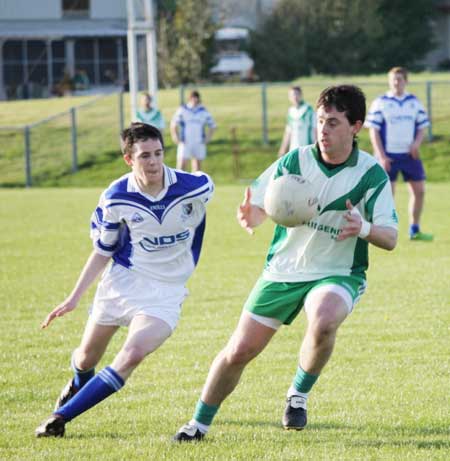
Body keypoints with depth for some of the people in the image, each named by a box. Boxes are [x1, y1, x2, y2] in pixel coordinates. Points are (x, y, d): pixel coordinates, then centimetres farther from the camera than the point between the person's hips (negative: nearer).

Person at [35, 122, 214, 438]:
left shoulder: (196, 187, -17)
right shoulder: (116, 198, -12)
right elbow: (102, 251, 2)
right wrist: (75, 298, -1)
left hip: (166, 291, -1)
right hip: (122, 281, 2)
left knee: (133, 355, -25)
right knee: (87, 358, 14)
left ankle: (62, 415, -17)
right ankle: (78, 385, 55)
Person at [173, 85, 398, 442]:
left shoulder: (372, 174, -12)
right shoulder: (295, 161, -7)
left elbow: (390, 238, -13)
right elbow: (258, 208, 0)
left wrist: (365, 228, -36)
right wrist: (249, 216, -25)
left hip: (338, 274, -2)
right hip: (283, 271, 3)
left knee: (324, 322, -36)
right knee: (239, 351, 2)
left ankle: (299, 394, -7)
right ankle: (200, 423, 25)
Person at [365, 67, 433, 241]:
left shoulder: (414, 102, 10)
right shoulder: (380, 103, -1)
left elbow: (422, 127, 13)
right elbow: (374, 131, -4)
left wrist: (417, 143, -9)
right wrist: (381, 156, -12)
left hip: (410, 154, 4)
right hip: (388, 155, -4)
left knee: (419, 190, 4)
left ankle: (414, 230, 16)